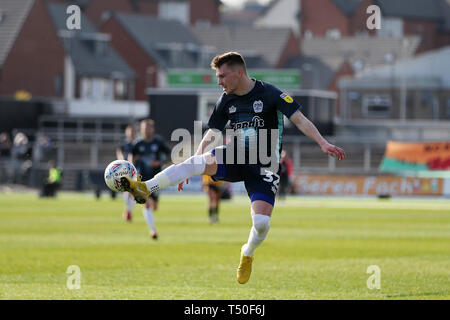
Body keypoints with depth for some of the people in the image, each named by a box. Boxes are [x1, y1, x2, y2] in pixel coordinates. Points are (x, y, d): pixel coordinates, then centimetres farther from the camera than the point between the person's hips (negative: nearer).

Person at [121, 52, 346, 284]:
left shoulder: (269, 93, -10)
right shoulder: (226, 100, 5)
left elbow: (299, 119, -12)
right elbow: (211, 136, 13)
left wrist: (323, 144, -24)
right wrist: (189, 169, 8)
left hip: (263, 167, -4)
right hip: (234, 157, 4)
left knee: (261, 223, -18)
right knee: (197, 162, -26)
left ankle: (247, 254, 15)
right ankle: (145, 189, -31)